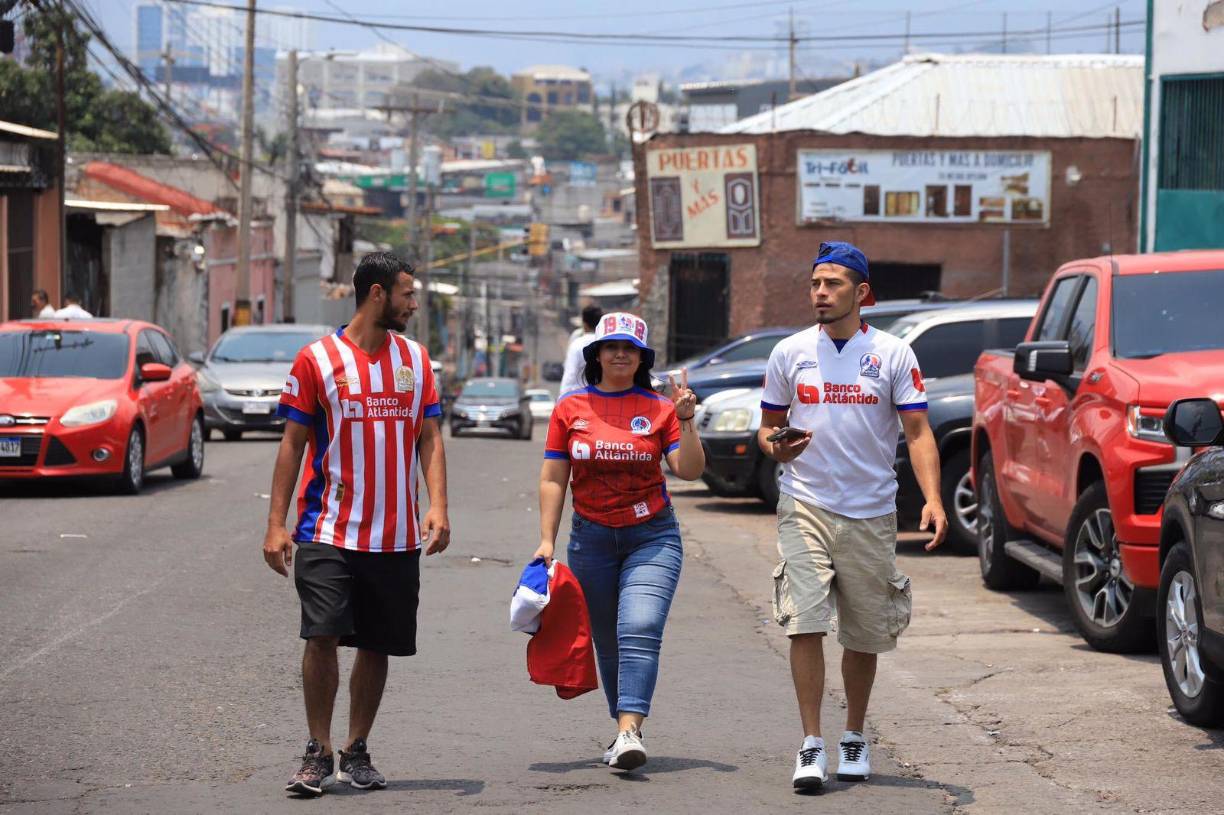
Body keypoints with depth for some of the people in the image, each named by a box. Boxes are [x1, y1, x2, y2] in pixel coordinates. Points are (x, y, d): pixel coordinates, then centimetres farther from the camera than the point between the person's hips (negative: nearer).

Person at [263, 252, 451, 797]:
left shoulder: (416, 359, 10)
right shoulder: (318, 359, -1)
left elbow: (429, 438, 10)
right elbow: (293, 442, 1)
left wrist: (437, 506, -4)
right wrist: (276, 523, -4)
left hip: (396, 536, 4)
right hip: (328, 529, -4)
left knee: (377, 646, 6)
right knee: (322, 635, -13)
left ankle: (356, 753, 19)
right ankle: (318, 752, -1)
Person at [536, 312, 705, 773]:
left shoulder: (660, 409, 2)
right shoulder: (570, 409, 5)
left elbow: (690, 471, -3)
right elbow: (553, 479, 5)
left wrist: (686, 422, -16)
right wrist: (547, 540, 0)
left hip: (652, 536, -2)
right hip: (592, 538, 2)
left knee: (640, 631, -18)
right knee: (607, 643, 7)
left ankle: (629, 732, -27)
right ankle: (624, 729, 21)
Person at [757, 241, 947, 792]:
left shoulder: (892, 355, 0)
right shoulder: (789, 353, 4)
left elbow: (917, 433, -2)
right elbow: (766, 428, 12)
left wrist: (932, 499, -16)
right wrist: (776, 447, -13)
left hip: (871, 514, 0)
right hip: (805, 506, 0)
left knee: (864, 637, 9)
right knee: (805, 625, -14)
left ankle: (855, 739, 28)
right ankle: (811, 746, -10)